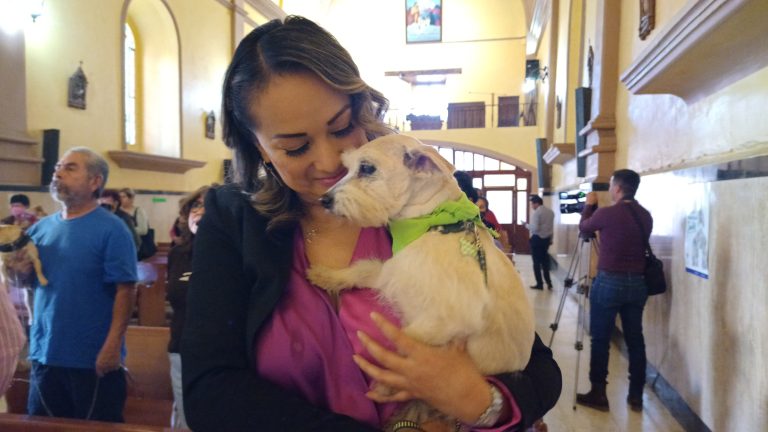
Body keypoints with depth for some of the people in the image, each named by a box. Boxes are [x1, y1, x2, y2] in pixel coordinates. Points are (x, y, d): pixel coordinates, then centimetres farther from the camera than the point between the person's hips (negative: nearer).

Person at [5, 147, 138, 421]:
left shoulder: (111, 229, -13)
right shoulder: (40, 228, 7)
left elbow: (125, 290, -16)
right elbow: (29, 279, 17)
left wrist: (112, 345, -21)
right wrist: (22, 272, -6)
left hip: (94, 360, -6)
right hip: (44, 356, 6)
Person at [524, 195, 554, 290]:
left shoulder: (536, 213, -17)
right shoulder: (550, 211, 7)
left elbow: (535, 228, -24)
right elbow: (552, 227, 14)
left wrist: (526, 225, -7)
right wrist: (551, 239, 23)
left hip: (537, 239, -7)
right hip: (547, 238, 7)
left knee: (537, 262, 3)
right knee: (545, 261, 19)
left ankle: (539, 284, 8)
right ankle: (548, 282, 20)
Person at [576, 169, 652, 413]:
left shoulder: (606, 214, -13)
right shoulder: (645, 216, 5)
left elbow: (584, 228, 6)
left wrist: (590, 205, 21)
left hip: (609, 282, -6)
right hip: (638, 283, 6)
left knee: (600, 339, 4)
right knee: (635, 339, 13)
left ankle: (598, 394, 11)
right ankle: (636, 396, 20)